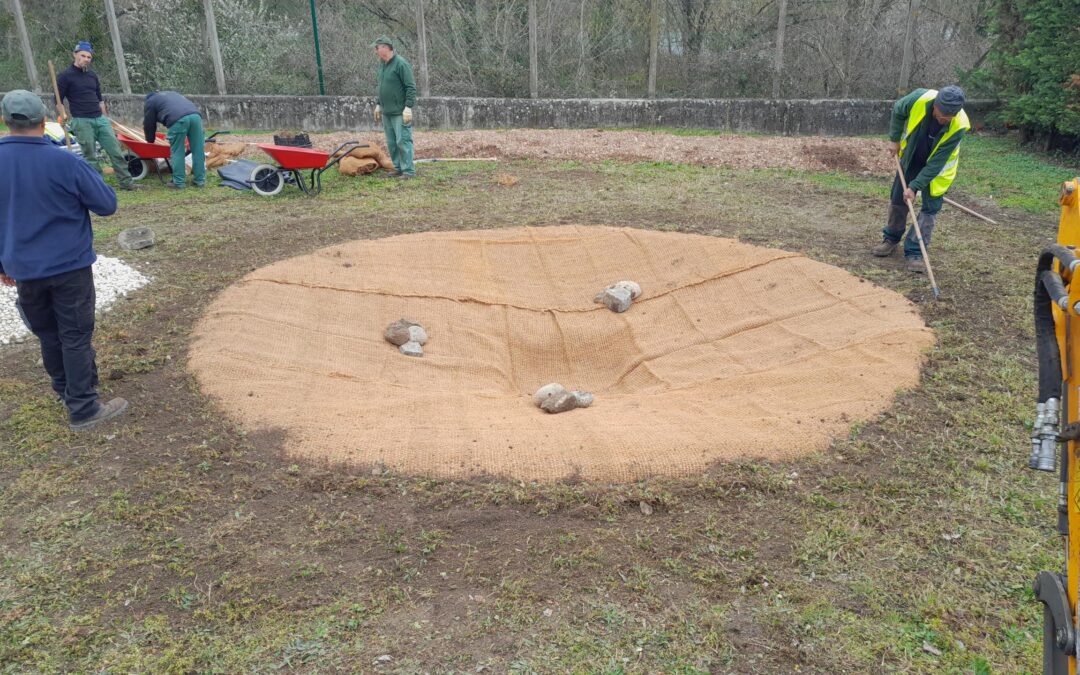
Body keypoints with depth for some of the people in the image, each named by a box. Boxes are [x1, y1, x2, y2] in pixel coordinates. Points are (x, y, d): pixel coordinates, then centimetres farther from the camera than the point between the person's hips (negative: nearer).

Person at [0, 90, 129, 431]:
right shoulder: (64, 161, -17)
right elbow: (107, 204, -10)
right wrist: (86, 180, 9)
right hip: (69, 264, -4)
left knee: (47, 333, 21)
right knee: (75, 335, 2)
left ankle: (65, 387, 38)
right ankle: (83, 409, 4)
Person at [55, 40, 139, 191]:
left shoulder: (92, 75, 15)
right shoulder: (65, 77, -2)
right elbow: (58, 101, -2)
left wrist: (105, 118, 20)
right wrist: (63, 115, -14)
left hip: (100, 119, 5)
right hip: (81, 121, -5)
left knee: (115, 150, 1)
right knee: (91, 156, -2)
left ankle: (126, 182, 5)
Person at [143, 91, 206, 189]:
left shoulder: (150, 102, 25)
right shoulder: (171, 94, 43)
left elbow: (149, 125, 26)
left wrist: (150, 141, 40)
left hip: (178, 119, -5)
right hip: (195, 115, 5)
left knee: (177, 152, 4)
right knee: (198, 150, 8)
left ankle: (178, 182, 6)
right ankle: (200, 180, 14)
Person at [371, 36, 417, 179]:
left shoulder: (401, 64, -12)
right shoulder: (382, 65, 14)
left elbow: (411, 87, -15)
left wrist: (408, 107, -20)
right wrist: (379, 105, 23)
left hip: (400, 113, -8)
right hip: (386, 112, 8)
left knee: (403, 141, -7)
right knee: (391, 143, 10)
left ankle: (409, 171, -2)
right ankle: (398, 168, 19)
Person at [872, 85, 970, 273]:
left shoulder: (958, 126, -35)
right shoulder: (919, 98, -32)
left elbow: (936, 163, -30)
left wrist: (914, 186, -32)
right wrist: (895, 140, -3)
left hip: (937, 166, -2)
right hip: (911, 157, 3)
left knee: (930, 208, -5)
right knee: (898, 199, 10)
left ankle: (915, 252, 1)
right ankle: (891, 238, 29)